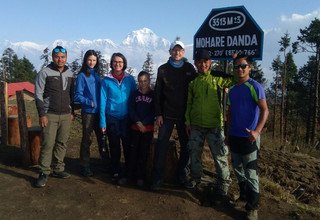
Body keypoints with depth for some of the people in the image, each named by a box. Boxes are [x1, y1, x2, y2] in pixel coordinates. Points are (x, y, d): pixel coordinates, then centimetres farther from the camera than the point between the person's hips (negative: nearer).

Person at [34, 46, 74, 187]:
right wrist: (42, 114, -12)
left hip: (66, 115, 5)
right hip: (50, 115, -4)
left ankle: (58, 169, 20)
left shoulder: (70, 74, 11)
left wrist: (72, 112, 13)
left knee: (62, 143, 8)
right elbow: (38, 95, -6)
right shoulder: (45, 73, -4)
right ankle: (44, 173, 4)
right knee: (48, 144, -6)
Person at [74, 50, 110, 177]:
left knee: (102, 138, 13)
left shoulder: (97, 75, 10)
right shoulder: (82, 76, -5)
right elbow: (77, 96, -8)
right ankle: (85, 167, 16)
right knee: (86, 140, 4)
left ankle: (106, 162, 25)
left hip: (99, 112, 5)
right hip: (88, 112, -4)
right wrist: (90, 103, -19)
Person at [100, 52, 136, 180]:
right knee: (114, 147, 10)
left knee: (128, 146, 4)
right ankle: (115, 172, 25)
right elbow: (103, 101, -1)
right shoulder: (106, 80, -1)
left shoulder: (130, 79, 1)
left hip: (127, 117, 0)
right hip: (112, 118, 0)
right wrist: (103, 122, -5)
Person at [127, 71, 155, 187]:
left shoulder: (153, 95, 3)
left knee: (143, 152, 1)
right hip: (135, 127, 2)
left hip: (148, 128, -2)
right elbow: (131, 110, 2)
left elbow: (154, 112, -2)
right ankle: (131, 174, 14)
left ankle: (141, 177, 9)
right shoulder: (135, 94, 9)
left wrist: (143, 123, -12)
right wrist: (138, 122, -12)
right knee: (133, 151, 3)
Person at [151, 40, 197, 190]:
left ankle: (182, 173, 24)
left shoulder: (189, 68, 5)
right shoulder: (163, 69, 4)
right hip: (167, 114, -1)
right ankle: (158, 177, 6)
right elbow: (158, 93, 2)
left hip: (184, 114, 1)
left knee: (186, 145, 8)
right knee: (161, 145, -3)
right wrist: (158, 114, -3)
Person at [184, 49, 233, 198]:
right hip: (196, 125, 3)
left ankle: (223, 182, 20)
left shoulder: (217, 78, -2)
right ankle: (195, 177, 34)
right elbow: (189, 103, 10)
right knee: (194, 153, 13)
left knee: (220, 154, 1)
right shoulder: (193, 80, 7)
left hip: (215, 124, -3)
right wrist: (188, 121, 8)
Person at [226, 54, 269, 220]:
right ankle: (243, 196, 35)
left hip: (248, 137, -7)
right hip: (234, 137, 7)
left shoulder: (254, 86, -9)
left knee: (250, 173, 0)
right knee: (238, 169, 17)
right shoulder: (232, 90, 11)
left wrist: (257, 131, -28)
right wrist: (228, 133, 16)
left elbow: (265, 110, -15)